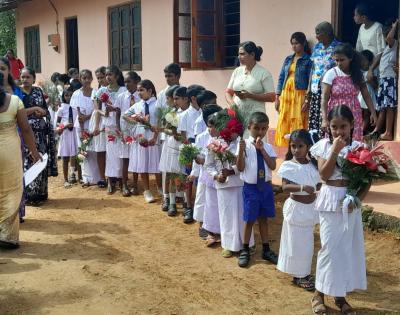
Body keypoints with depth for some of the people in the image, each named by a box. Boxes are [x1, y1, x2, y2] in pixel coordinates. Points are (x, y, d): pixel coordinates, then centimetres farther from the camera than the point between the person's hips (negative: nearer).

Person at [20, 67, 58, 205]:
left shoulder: (38, 91, 11)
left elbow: (46, 111, 13)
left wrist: (41, 112, -8)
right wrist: (35, 108, -13)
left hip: (41, 131, 5)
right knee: (28, 161, -6)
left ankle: (40, 193, 15)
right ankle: (29, 194, 0)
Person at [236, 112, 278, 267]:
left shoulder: (268, 147, 2)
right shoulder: (244, 145, -8)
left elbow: (273, 166, -9)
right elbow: (240, 168, -12)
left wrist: (262, 149, -16)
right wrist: (241, 151, -27)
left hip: (266, 186, 3)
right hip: (250, 187, -3)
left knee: (264, 218, 15)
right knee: (250, 220, 6)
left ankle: (266, 250, 28)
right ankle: (245, 250, 23)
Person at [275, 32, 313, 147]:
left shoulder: (308, 60, -1)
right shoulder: (288, 59, 16)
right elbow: (281, 78, 15)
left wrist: (307, 101, -13)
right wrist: (277, 97, 8)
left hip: (300, 95, -5)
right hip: (286, 94, 5)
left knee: (298, 124, -7)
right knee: (283, 124, 1)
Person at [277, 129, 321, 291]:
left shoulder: (313, 165, 2)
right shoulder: (288, 165, -13)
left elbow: (318, 184, 10)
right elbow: (285, 187, -22)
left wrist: (315, 191, -12)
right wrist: (302, 187, -35)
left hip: (310, 208, 5)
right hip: (295, 207, -5)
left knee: (307, 242, 15)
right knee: (296, 242, 3)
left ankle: (304, 273, 29)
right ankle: (298, 275, 16)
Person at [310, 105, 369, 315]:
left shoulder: (358, 147, -1)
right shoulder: (324, 145, -4)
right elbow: (324, 175, -13)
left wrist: (357, 199, -14)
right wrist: (335, 151, -19)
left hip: (350, 201, 2)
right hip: (330, 201, -2)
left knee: (349, 247, 9)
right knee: (330, 247, 0)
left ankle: (341, 295, 23)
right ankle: (319, 293, 16)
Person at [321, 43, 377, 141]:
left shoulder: (358, 74, 5)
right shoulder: (331, 74, -7)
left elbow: (366, 96, 8)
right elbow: (324, 99, -10)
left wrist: (373, 113, -1)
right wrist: (325, 119, -19)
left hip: (354, 116, 3)